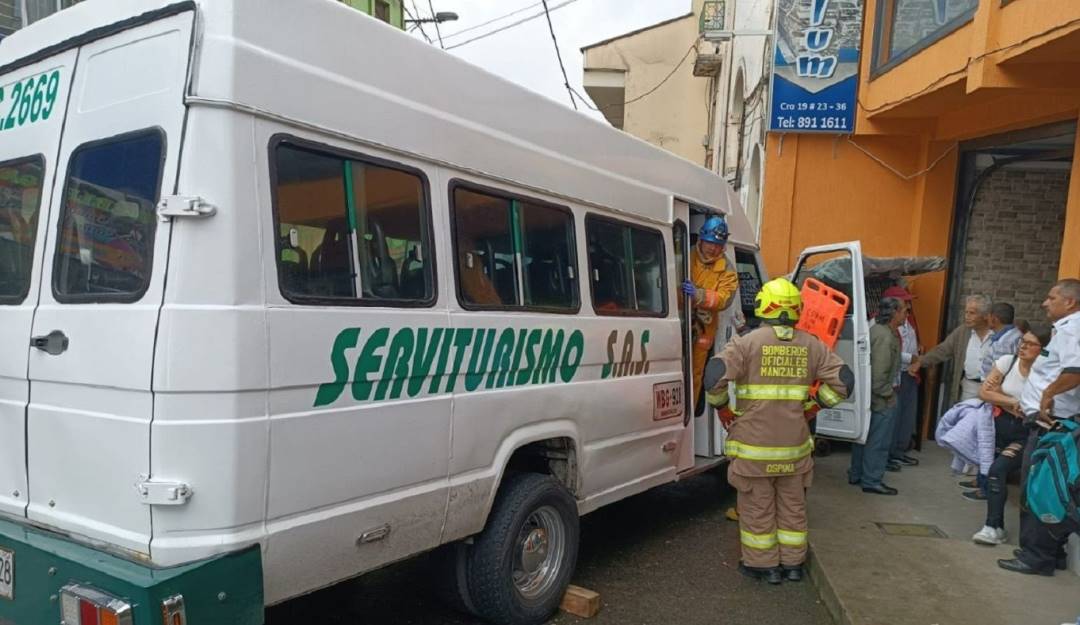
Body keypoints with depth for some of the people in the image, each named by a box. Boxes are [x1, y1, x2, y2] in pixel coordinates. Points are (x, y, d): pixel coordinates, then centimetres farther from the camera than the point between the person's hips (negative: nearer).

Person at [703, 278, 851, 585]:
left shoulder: (747, 342, -11)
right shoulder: (812, 346, 2)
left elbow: (715, 377, -19)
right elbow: (844, 380, 3)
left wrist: (719, 403, 0)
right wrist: (816, 403, 15)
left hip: (755, 444, -4)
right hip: (795, 443, 4)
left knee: (758, 506, 11)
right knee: (793, 505, 19)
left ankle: (763, 564, 21)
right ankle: (792, 563, 31)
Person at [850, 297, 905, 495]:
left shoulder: (875, 330, 10)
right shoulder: (885, 337, -21)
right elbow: (880, 371, -24)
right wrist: (887, 393, -14)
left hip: (868, 395, 10)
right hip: (882, 398, -10)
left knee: (864, 435, 18)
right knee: (879, 440, 0)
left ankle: (856, 475, 27)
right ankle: (871, 481, 8)